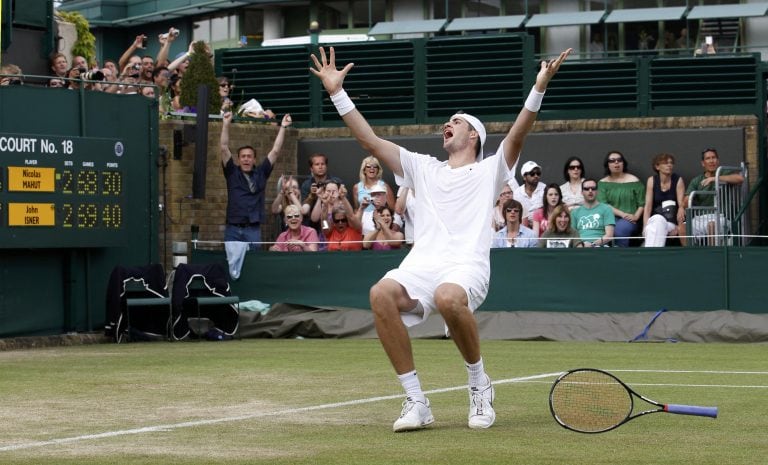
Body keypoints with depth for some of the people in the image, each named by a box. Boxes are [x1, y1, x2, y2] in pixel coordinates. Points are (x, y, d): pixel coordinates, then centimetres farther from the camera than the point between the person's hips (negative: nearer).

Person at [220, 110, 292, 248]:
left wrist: (282, 127, 3)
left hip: (253, 229, 0)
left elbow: (275, 151, 7)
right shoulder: (232, 173, 8)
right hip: (233, 229, 0)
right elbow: (224, 149, 0)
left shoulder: (261, 173, 10)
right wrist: (226, 125, -8)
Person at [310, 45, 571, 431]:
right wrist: (337, 93, 17)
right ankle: (416, 402, -23)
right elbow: (369, 140, 23)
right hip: (421, 264, 4)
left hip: (467, 265, -4)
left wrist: (538, 88, -15)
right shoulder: (423, 168, 28)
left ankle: (480, 385, -14)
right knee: (382, 294, -31)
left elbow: (517, 136, 0)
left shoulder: (489, 171, 18)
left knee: (448, 297, -40)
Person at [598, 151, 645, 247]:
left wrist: (636, 216, -14)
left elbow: (642, 204, 5)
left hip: (630, 221, -1)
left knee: (620, 229, -35)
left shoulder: (634, 181, 8)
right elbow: (603, 205, -2)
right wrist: (622, 214, -13)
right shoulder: (603, 183, 11)